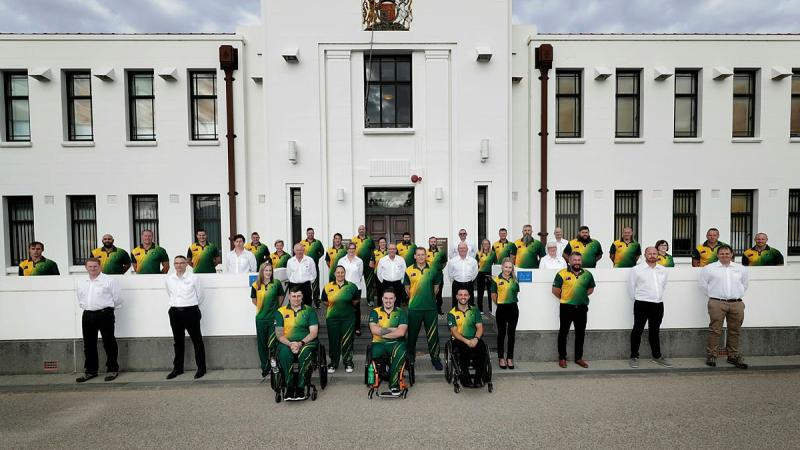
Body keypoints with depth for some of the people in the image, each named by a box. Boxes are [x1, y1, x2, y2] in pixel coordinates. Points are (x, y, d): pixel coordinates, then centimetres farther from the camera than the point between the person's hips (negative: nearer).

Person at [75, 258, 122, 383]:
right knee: (89, 344, 13)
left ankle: (112, 370, 10)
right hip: (87, 315, 6)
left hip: (104, 314, -6)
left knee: (109, 343, 0)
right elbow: (80, 299, 24)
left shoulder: (108, 280, -6)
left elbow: (117, 298, -2)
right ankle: (90, 371, 25)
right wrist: (86, 307, 14)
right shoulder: (82, 283, 12)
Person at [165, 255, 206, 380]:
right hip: (175, 312, 4)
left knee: (197, 340, 3)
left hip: (191, 311, -4)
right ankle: (178, 368, 28)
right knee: (178, 341, 15)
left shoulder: (193, 277, -8)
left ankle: (201, 368, 11)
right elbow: (170, 294, 19)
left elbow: (200, 295, 2)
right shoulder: (169, 279, 4)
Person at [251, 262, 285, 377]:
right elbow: (253, 299, 12)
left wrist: (276, 308, 6)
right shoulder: (256, 285, -2)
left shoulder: (276, 283, -5)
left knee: (273, 344, 1)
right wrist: (261, 308, 6)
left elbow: (281, 296, 9)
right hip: (261, 318, 2)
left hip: (274, 317, -2)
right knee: (262, 344, 11)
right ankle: (264, 367, 25)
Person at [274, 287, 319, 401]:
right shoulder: (281, 311, 12)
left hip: (307, 341, -1)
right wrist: (290, 344, -14)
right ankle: (289, 387, -21)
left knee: (305, 353, -34)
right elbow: (279, 334, 4)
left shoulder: (309, 310, 10)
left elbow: (313, 332, 1)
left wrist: (301, 343, -15)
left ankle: (300, 387, -23)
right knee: (284, 354, -33)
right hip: (287, 343, 1)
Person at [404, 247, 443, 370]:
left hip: (430, 307, 0)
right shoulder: (409, 271, 0)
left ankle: (435, 358, 20)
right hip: (414, 307, 0)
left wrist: (430, 298, 7)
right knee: (412, 333, 12)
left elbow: (436, 286, 10)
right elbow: (407, 288, 7)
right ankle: (410, 357, 29)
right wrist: (413, 298, 5)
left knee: (433, 334, 6)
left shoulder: (433, 270, 2)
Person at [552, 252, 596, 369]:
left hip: (582, 307, 4)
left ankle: (579, 358, 28)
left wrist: (581, 296, 7)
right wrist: (564, 298, 2)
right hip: (566, 307, -3)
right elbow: (555, 290, -6)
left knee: (580, 333, 13)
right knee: (563, 333, 6)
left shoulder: (587, 274, 3)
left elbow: (591, 289, 16)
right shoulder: (562, 273, -10)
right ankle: (562, 358, 17)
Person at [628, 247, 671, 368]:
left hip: (658, 305, 5)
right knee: (638, 330, 2)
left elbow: (664, 285, 19)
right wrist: (637, 298, 5)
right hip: (642, 304, -5)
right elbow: (631, 286, -2)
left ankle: (657, 356, 29)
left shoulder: (663, 270, 7)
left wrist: (658, 296, 18)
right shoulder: (636, 270, -7)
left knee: (654, 331, 17)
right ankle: (634, 357, 10)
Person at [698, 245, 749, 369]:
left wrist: (739, 295, 16)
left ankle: (733, 356, 20)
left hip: (736, 304, 3)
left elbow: (745, 283, 24)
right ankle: (711, 355, 2)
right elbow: (702, 283, 7)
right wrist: (711, 295, 4)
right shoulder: (709, 268, 2)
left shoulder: (741, 269, 12)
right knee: (715, 330, -3)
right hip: (717, 303, -3)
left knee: (734, 331, 8)